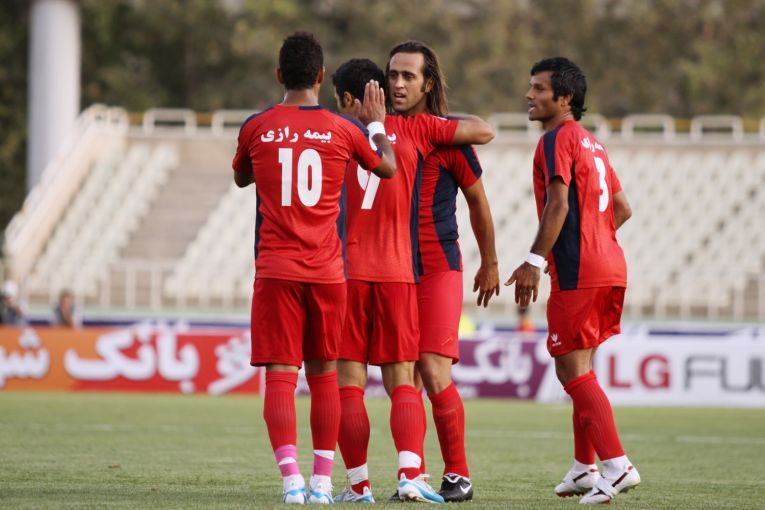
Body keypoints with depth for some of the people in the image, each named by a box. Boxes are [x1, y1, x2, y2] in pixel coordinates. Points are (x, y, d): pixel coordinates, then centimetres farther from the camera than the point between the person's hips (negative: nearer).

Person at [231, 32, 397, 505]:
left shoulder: (257, 128, 1)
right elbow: (388, 168, 20)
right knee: (324, 373, 12)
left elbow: (241, 177, 22)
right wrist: (377, 123, 36)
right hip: (327, 270, 1)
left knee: (280, 373, -3)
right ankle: (322, 482, 12)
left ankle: (292, 479, -17)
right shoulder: (343, 129, 1)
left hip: (275, 270, -1)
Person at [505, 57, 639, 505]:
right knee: (578, 368, 17)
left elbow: (558, 204, -21)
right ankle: (584, 469, 22)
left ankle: (617, 466, -15)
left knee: (572, 370, -7)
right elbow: (622, 208, 22)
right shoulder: (592, 143, 19)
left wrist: (534, 261, -21)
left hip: (578, 273, -9)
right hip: (610, 267, 9)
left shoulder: (557, 140, -9)